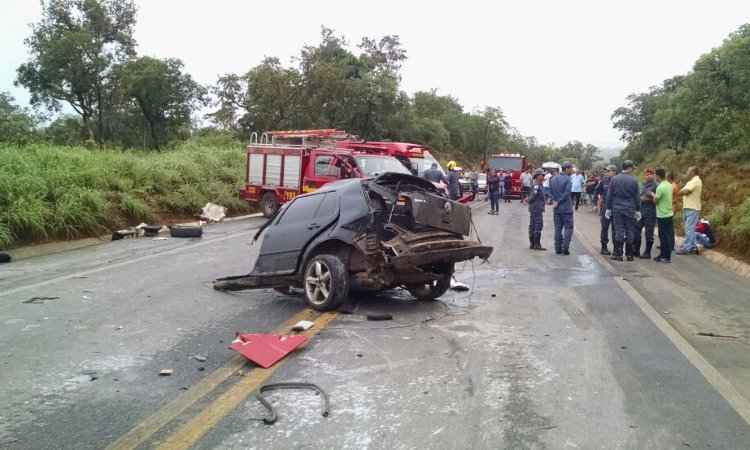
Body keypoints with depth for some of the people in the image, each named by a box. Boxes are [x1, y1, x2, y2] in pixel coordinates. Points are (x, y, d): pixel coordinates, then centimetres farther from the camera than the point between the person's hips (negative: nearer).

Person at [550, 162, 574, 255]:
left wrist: (555, 201, 4)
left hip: (556, 208, 6)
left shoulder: (553, 179, 8)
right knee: (568, 228, 2)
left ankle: (558, 248, 12)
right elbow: (567, 193, -18)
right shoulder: (567, 179, -12)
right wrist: (558, 202, -10)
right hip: (566, 208, -6)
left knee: (558, 228, 11)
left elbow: (550, 192, 8)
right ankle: (565, 248, -4)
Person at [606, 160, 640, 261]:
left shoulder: (614, 179, -1)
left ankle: (618, 254, 2)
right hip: (630, 210, -1)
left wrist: (608, 208, 8)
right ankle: (629, 254, 11)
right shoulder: (633, 181, -4)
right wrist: (638, 210, 8)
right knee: (630, 231, 7)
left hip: (617, 209, 1)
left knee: (618, 231, 3)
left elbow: (609, 195, 2)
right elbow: (637, 197, 1)